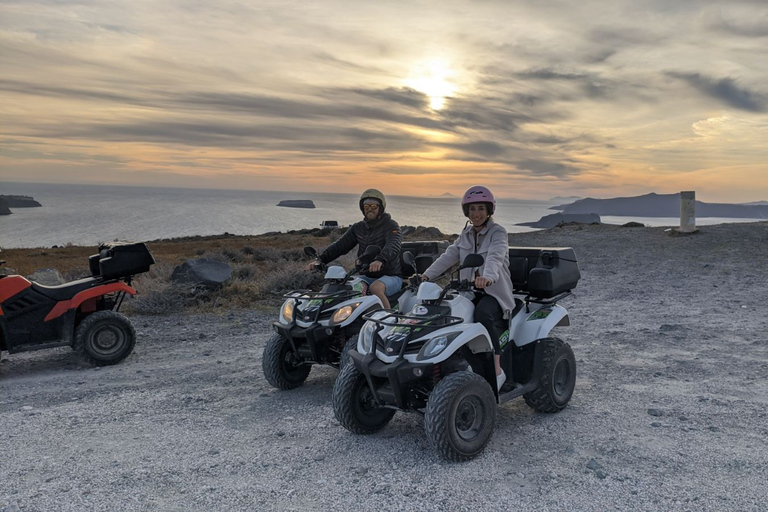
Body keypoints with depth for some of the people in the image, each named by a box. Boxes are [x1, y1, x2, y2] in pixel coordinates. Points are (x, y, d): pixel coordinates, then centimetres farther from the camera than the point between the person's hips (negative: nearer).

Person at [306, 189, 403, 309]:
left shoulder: (391, 226, -7)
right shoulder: (358, 228, 11)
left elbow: (394, 245, -27)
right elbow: (340, 245, 5)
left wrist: (380, 260, -49)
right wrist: (320, 260, -11)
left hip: (390, 276, -5)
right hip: (367, 276, 5)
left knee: (375, 288, -36)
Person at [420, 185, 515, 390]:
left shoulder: (498, 232, -6)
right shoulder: (466, 235, 14)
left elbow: (495, 257, -26)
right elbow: (448, 256, 5)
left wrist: (487, 277, -47)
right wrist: (426, 275, -8)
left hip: (495, 291, -5)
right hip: (470, 291, 5)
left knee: (482, 313, -36)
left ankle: (497, 370, -28)